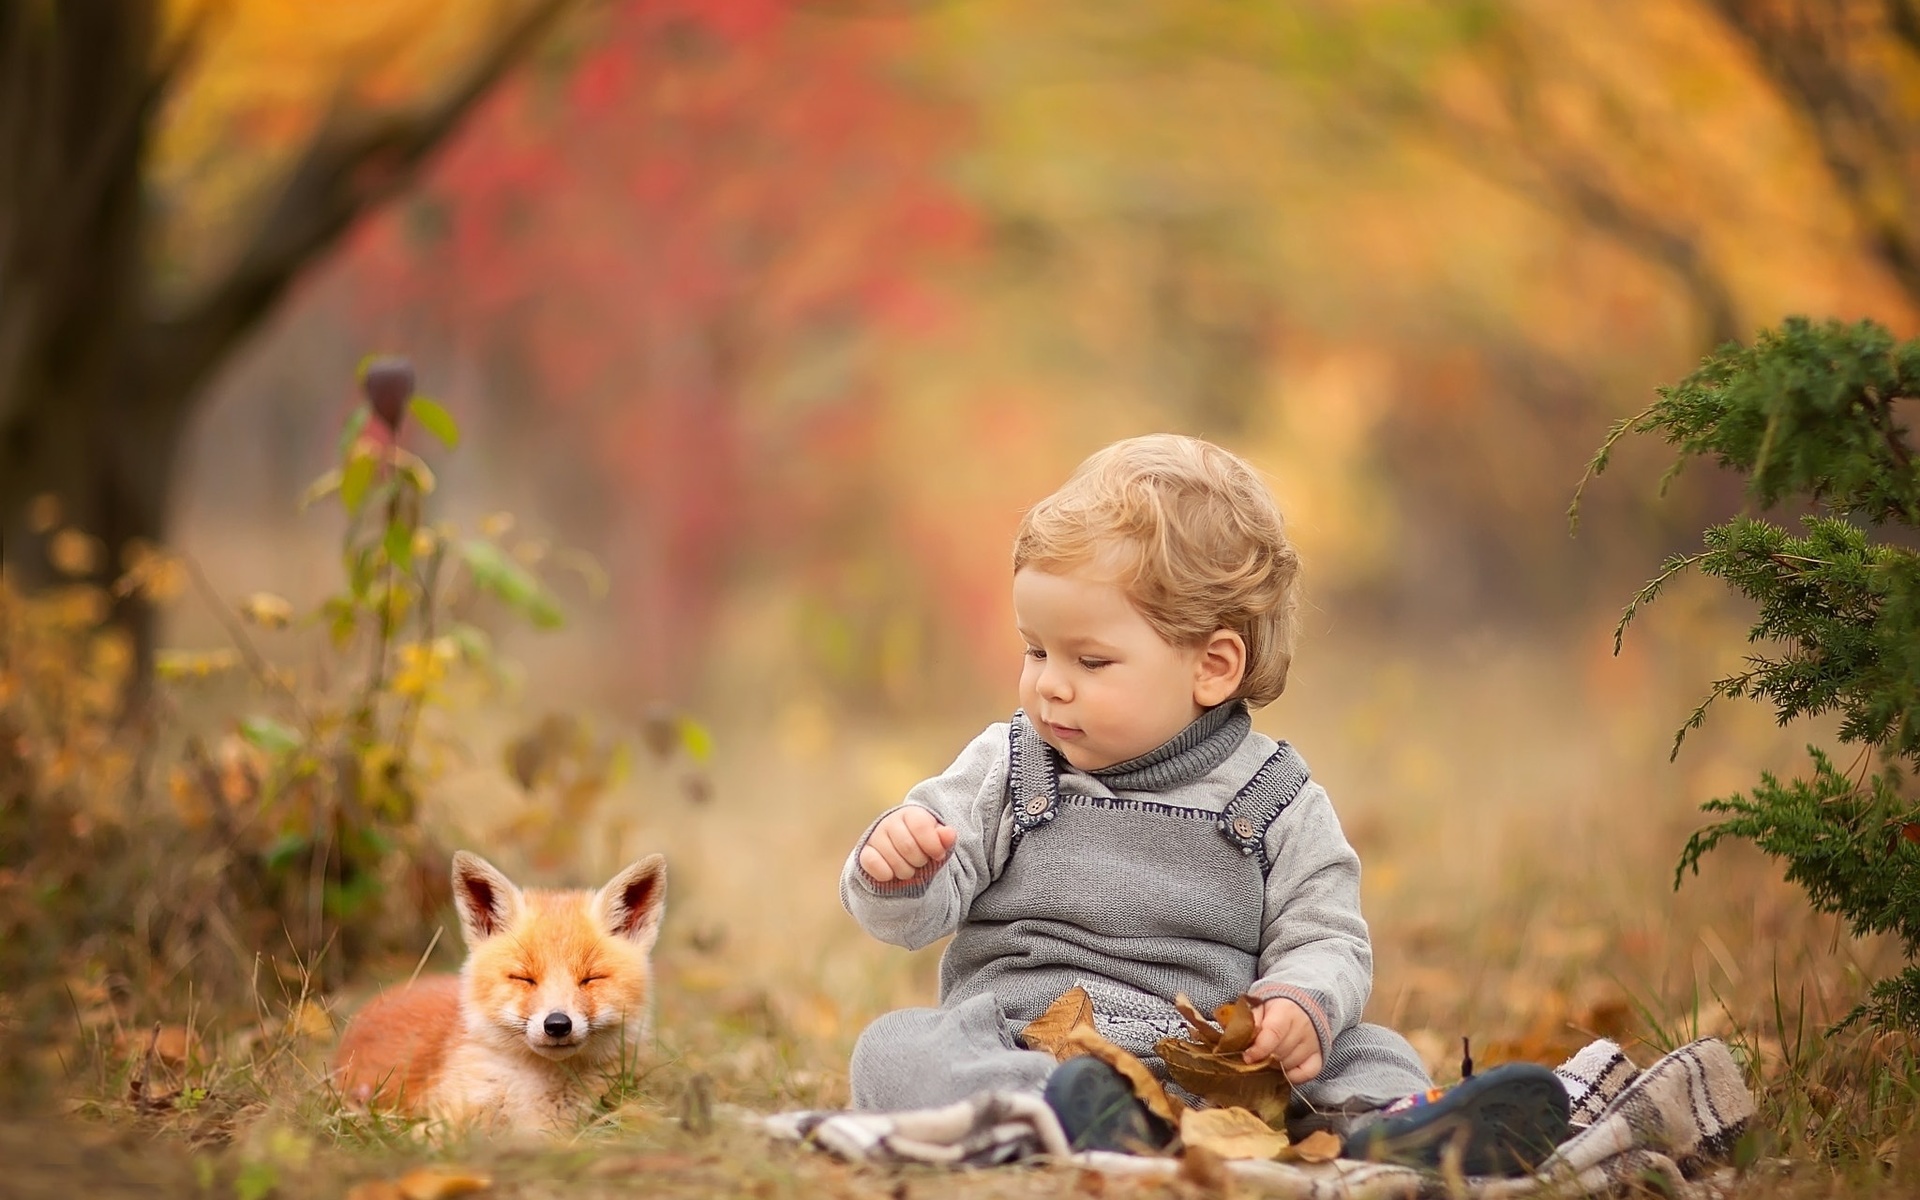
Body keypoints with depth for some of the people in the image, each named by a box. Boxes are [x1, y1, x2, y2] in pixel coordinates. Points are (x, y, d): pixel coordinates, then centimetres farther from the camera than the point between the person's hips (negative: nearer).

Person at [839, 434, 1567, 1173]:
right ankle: (1068, 1115, -53)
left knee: (1374, 1055, -15)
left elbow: (1324, 942, 6)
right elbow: (911, 916, 8)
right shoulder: (1005, 771, 11)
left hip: (1212, 1075, 0)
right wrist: (897, 871, -16)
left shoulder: (1277, 805, 7)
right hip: (1014, 1049, 0)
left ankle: (1387, 1135, -48)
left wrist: (1303, 1006, -18)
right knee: (894, 1050, -27)